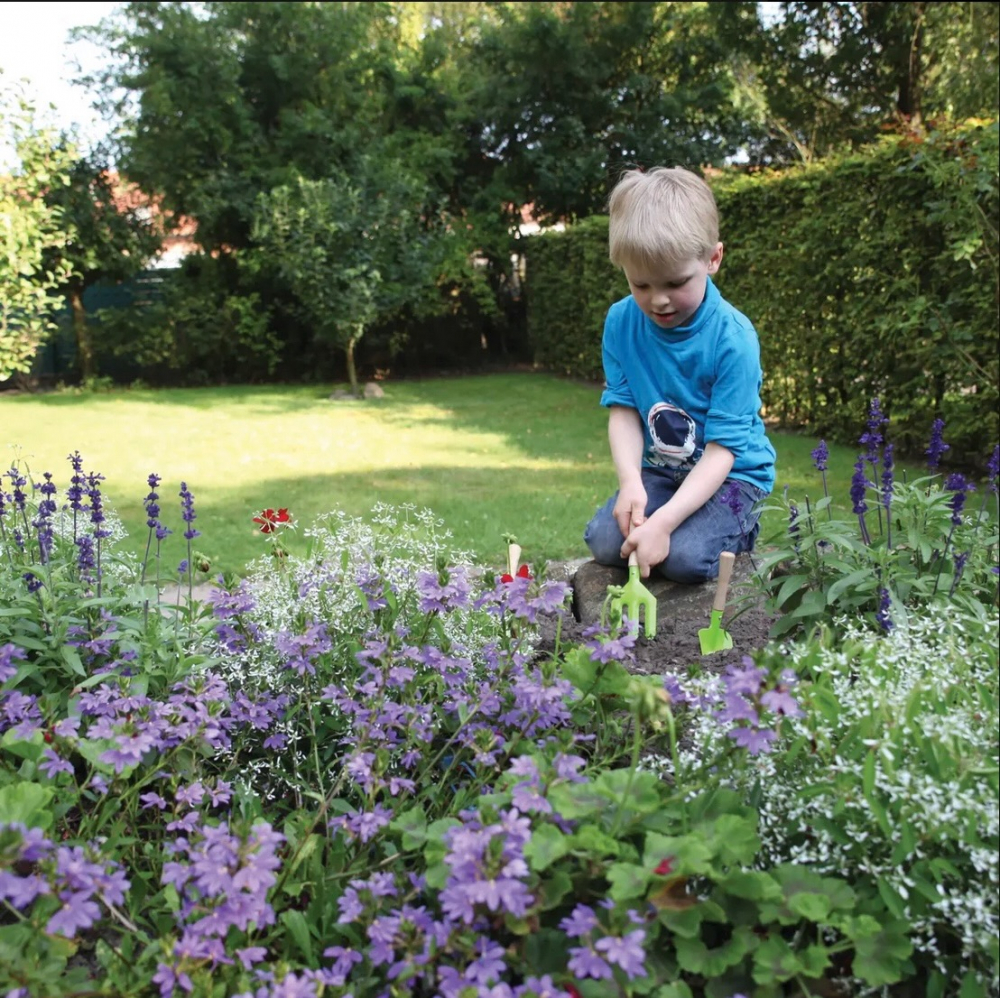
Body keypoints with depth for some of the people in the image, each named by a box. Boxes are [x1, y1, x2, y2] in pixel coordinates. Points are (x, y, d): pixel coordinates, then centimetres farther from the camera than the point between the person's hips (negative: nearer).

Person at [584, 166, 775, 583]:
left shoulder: (732, 337, -21)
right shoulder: (620, 322, -8)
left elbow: (722, 450, -23)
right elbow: (624, 411, -5)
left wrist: (663, 522, -33)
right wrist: (631, 484, -24)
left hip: (730, 473, -4)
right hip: (658, 470, 4)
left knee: (686, 557, -28)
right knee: (604, 541, -19)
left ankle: (738, 527, 6)